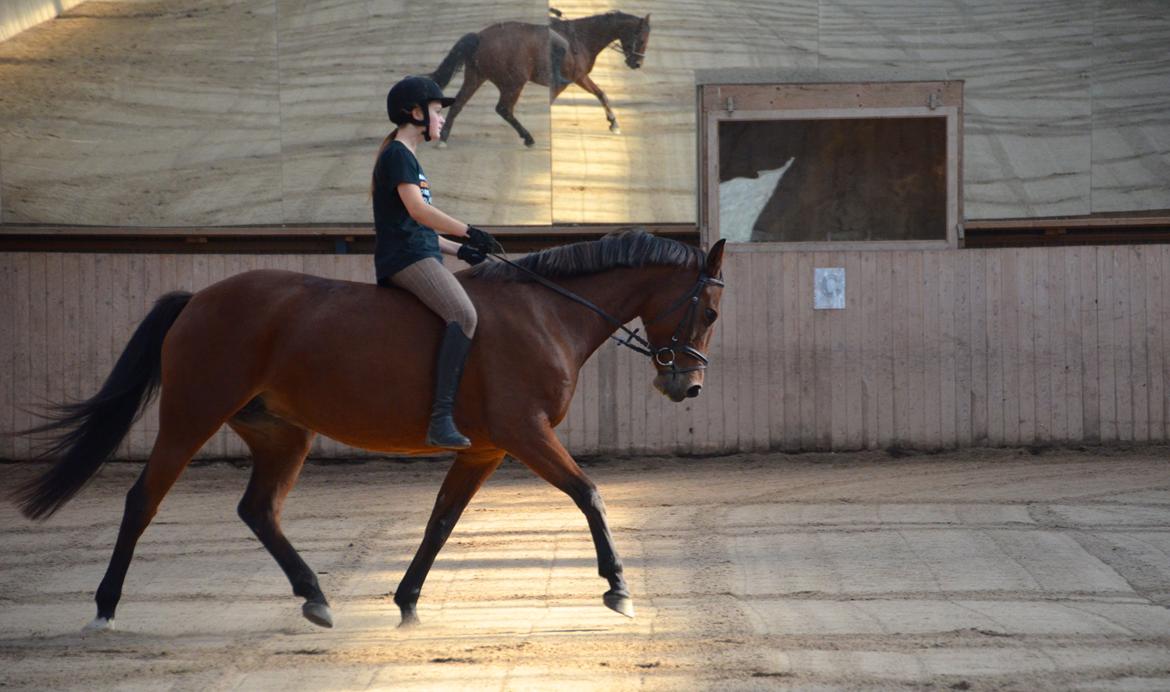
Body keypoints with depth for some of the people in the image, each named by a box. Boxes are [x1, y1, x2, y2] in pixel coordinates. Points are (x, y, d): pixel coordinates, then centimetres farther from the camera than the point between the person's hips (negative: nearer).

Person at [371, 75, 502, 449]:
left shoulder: (409, 159, 26)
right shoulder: (397, 155, -5)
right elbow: (417, 209, -18)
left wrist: (459, 249, 18)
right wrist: (468, 232, -21)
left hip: (420, 256, 11)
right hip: (404, 258, -11)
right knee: (463, 313, -29)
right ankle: (441, 418, -38)